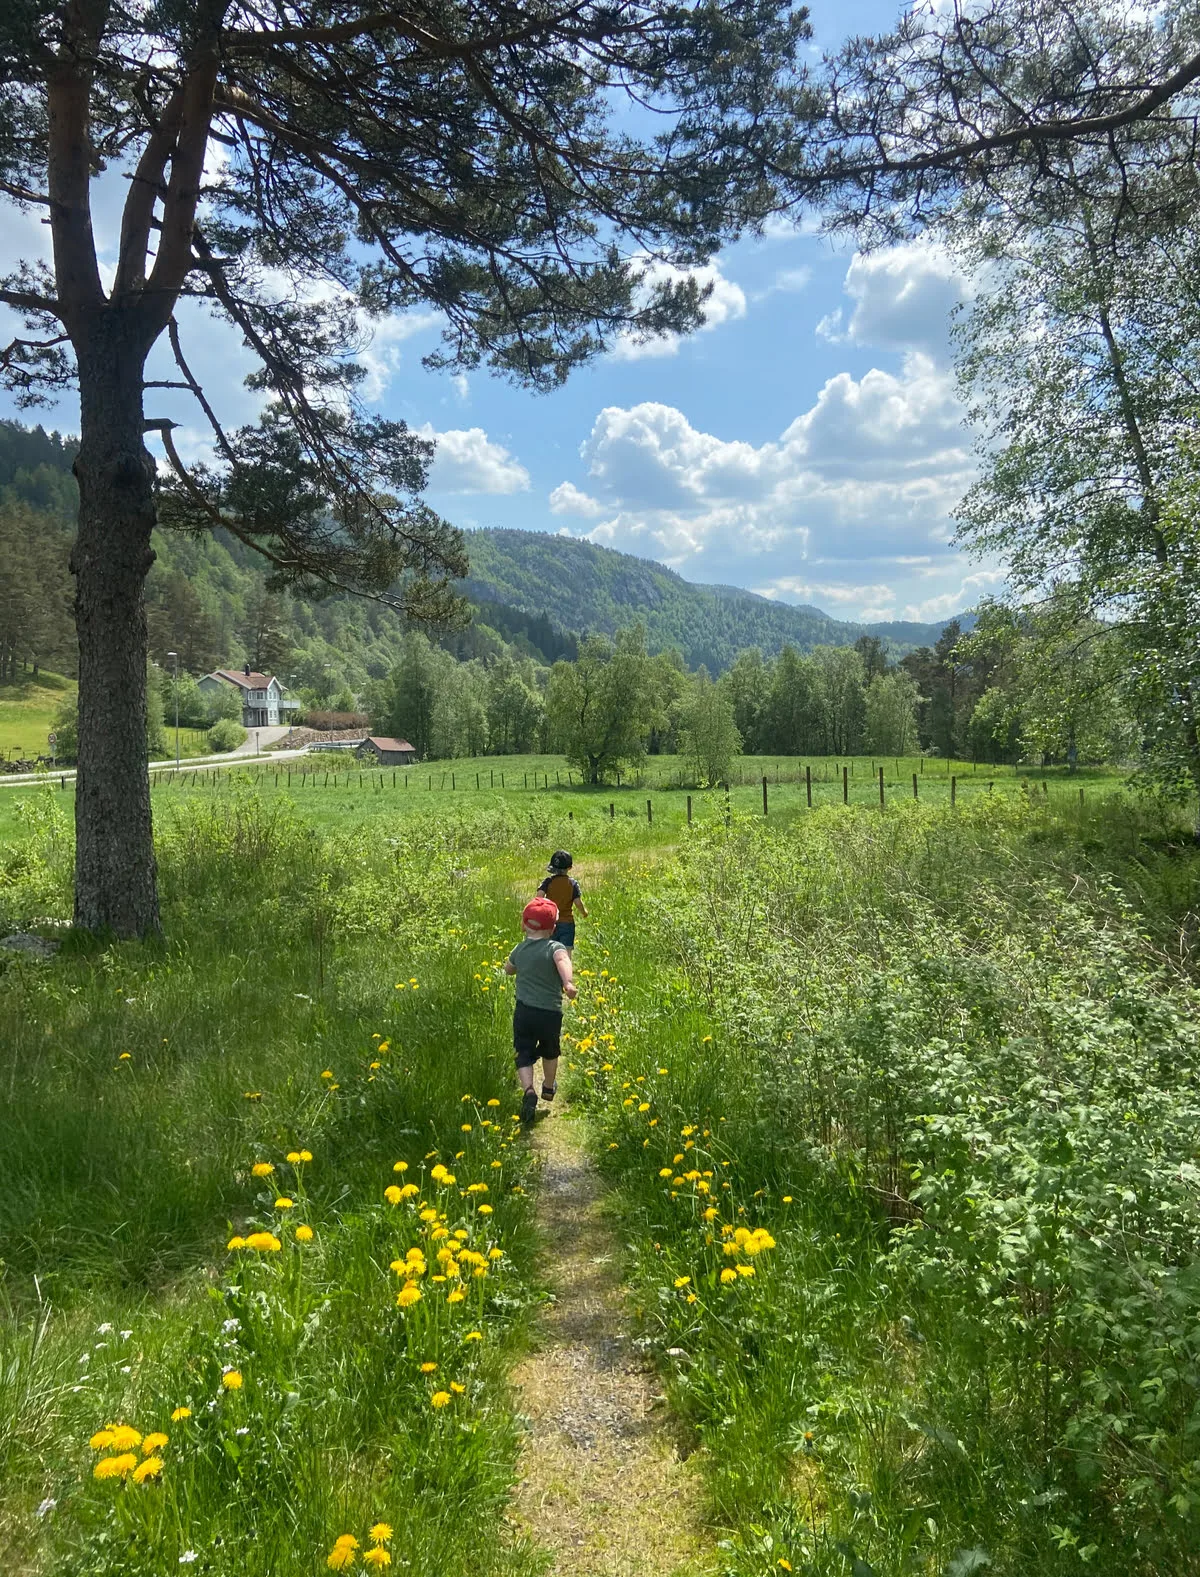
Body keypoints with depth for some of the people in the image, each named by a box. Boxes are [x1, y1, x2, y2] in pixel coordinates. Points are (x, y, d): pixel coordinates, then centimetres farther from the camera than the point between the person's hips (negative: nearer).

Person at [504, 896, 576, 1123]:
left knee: (524, 1054, 7)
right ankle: (549, 1087, 44)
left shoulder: (519, 949, 4)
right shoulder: (555, 948, -10)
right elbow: (563, 961, -34)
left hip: (523, 1011, 1)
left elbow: (508, 969, 24)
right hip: (550, 1013, -1)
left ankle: (528, 1090, -18)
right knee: (550, 1051, 24)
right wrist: (568, 982, -50)